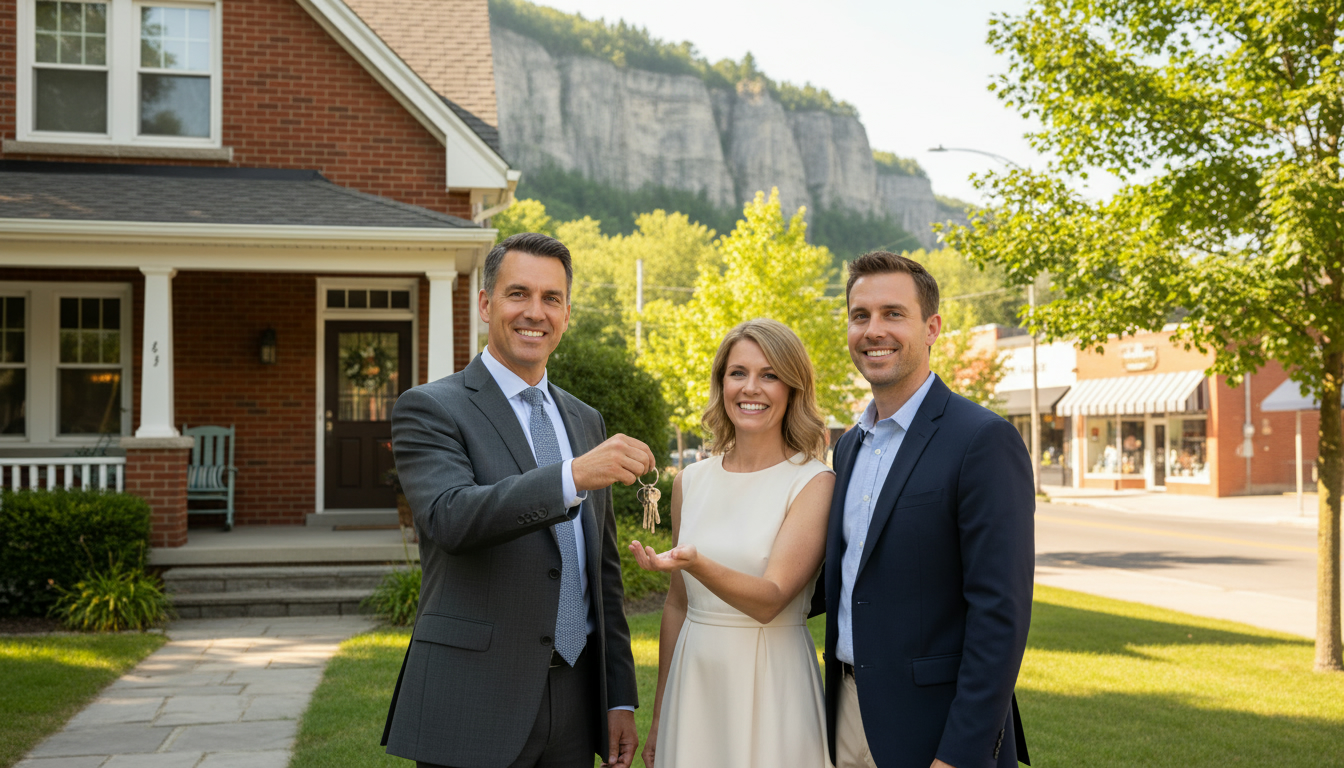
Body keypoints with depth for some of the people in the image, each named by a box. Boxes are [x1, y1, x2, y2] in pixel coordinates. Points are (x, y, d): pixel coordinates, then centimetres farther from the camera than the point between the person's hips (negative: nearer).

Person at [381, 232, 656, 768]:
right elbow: (451, 517, -24)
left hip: (574, 702, 6)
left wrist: (620, 699, 12)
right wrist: (572, 476, -35)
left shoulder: (585, 421, 15)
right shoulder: (430, 409, -5)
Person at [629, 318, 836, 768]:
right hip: (694, 687, 4)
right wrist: (659, 718, 14)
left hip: (771, 690, -4)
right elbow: (677, 605, 12)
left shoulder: (814, 483, -8)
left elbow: (770, 600, -18)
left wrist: (695, 563, -35)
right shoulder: (691, 482, 6)